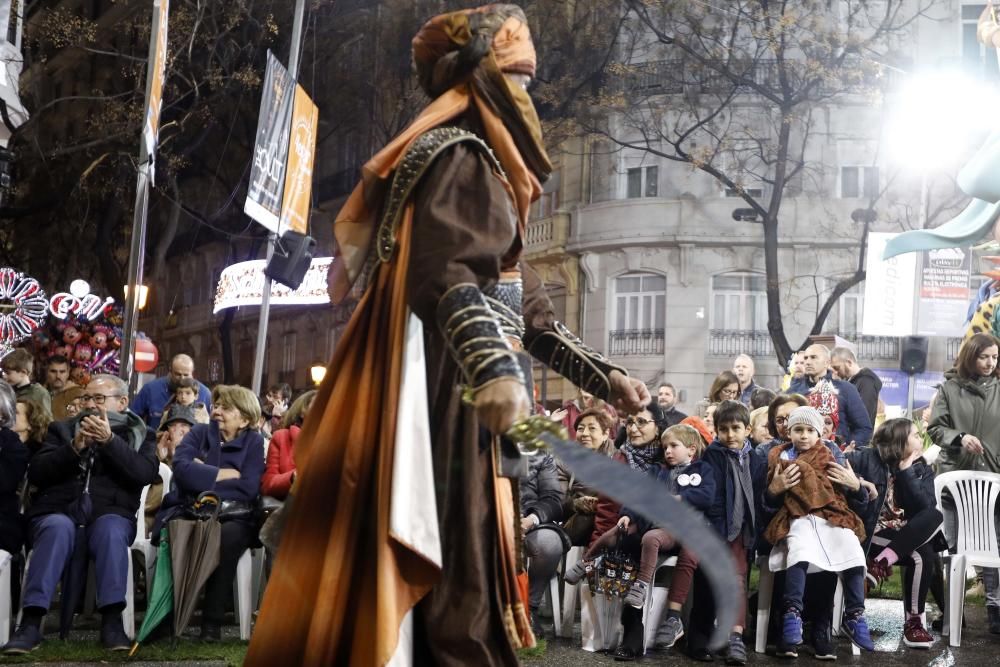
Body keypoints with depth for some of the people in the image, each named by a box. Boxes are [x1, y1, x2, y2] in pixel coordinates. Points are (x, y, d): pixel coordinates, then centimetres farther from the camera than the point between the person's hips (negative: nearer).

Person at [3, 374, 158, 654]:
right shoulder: (62, 429, 21)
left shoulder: (139, 435, 18)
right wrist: (74, 448, -8)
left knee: (111, 529, -36)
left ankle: (112, 620, -39)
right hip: (58, 511, 0)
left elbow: (146, 474, -3)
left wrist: (110, 440, -13)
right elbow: (35, 474, 7)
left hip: (109, 514, 0)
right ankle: (31, 622, -42)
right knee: (58, 527, -35)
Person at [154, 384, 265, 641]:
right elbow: (181, 469, -8)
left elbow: (249, 488, -8)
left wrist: (203, 476, -7)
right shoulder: (199, 433, 12)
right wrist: (226, 474, -8)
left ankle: (213, 620, -27)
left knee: (228, 536, -37)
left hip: (233, 517, 0)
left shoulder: (253, 442, 7)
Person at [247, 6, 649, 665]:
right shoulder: (457, 156, -6)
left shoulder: (482, 169, 26)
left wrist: (606, 377, 22)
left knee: (464, 573, 10)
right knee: (445, 575, -11)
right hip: (440, 392, -10)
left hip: (462, 395, 10)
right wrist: (495, 369, -38)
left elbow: (532, 310, 26)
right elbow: (449, 275, -24)